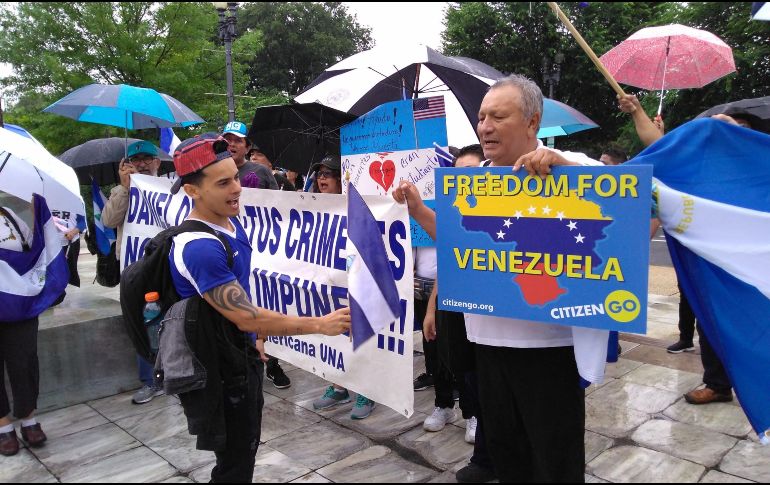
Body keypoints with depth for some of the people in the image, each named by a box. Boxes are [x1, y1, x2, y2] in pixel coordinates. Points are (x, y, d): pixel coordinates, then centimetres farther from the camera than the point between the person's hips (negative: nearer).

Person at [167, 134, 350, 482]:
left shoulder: (231, 221, 0)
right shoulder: (199, 248, -31)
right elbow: (247, 317, -30)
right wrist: (320, 325, -26)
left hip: (241, 355, 9)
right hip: (219, 371, -9)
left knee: (247, 448, 25)